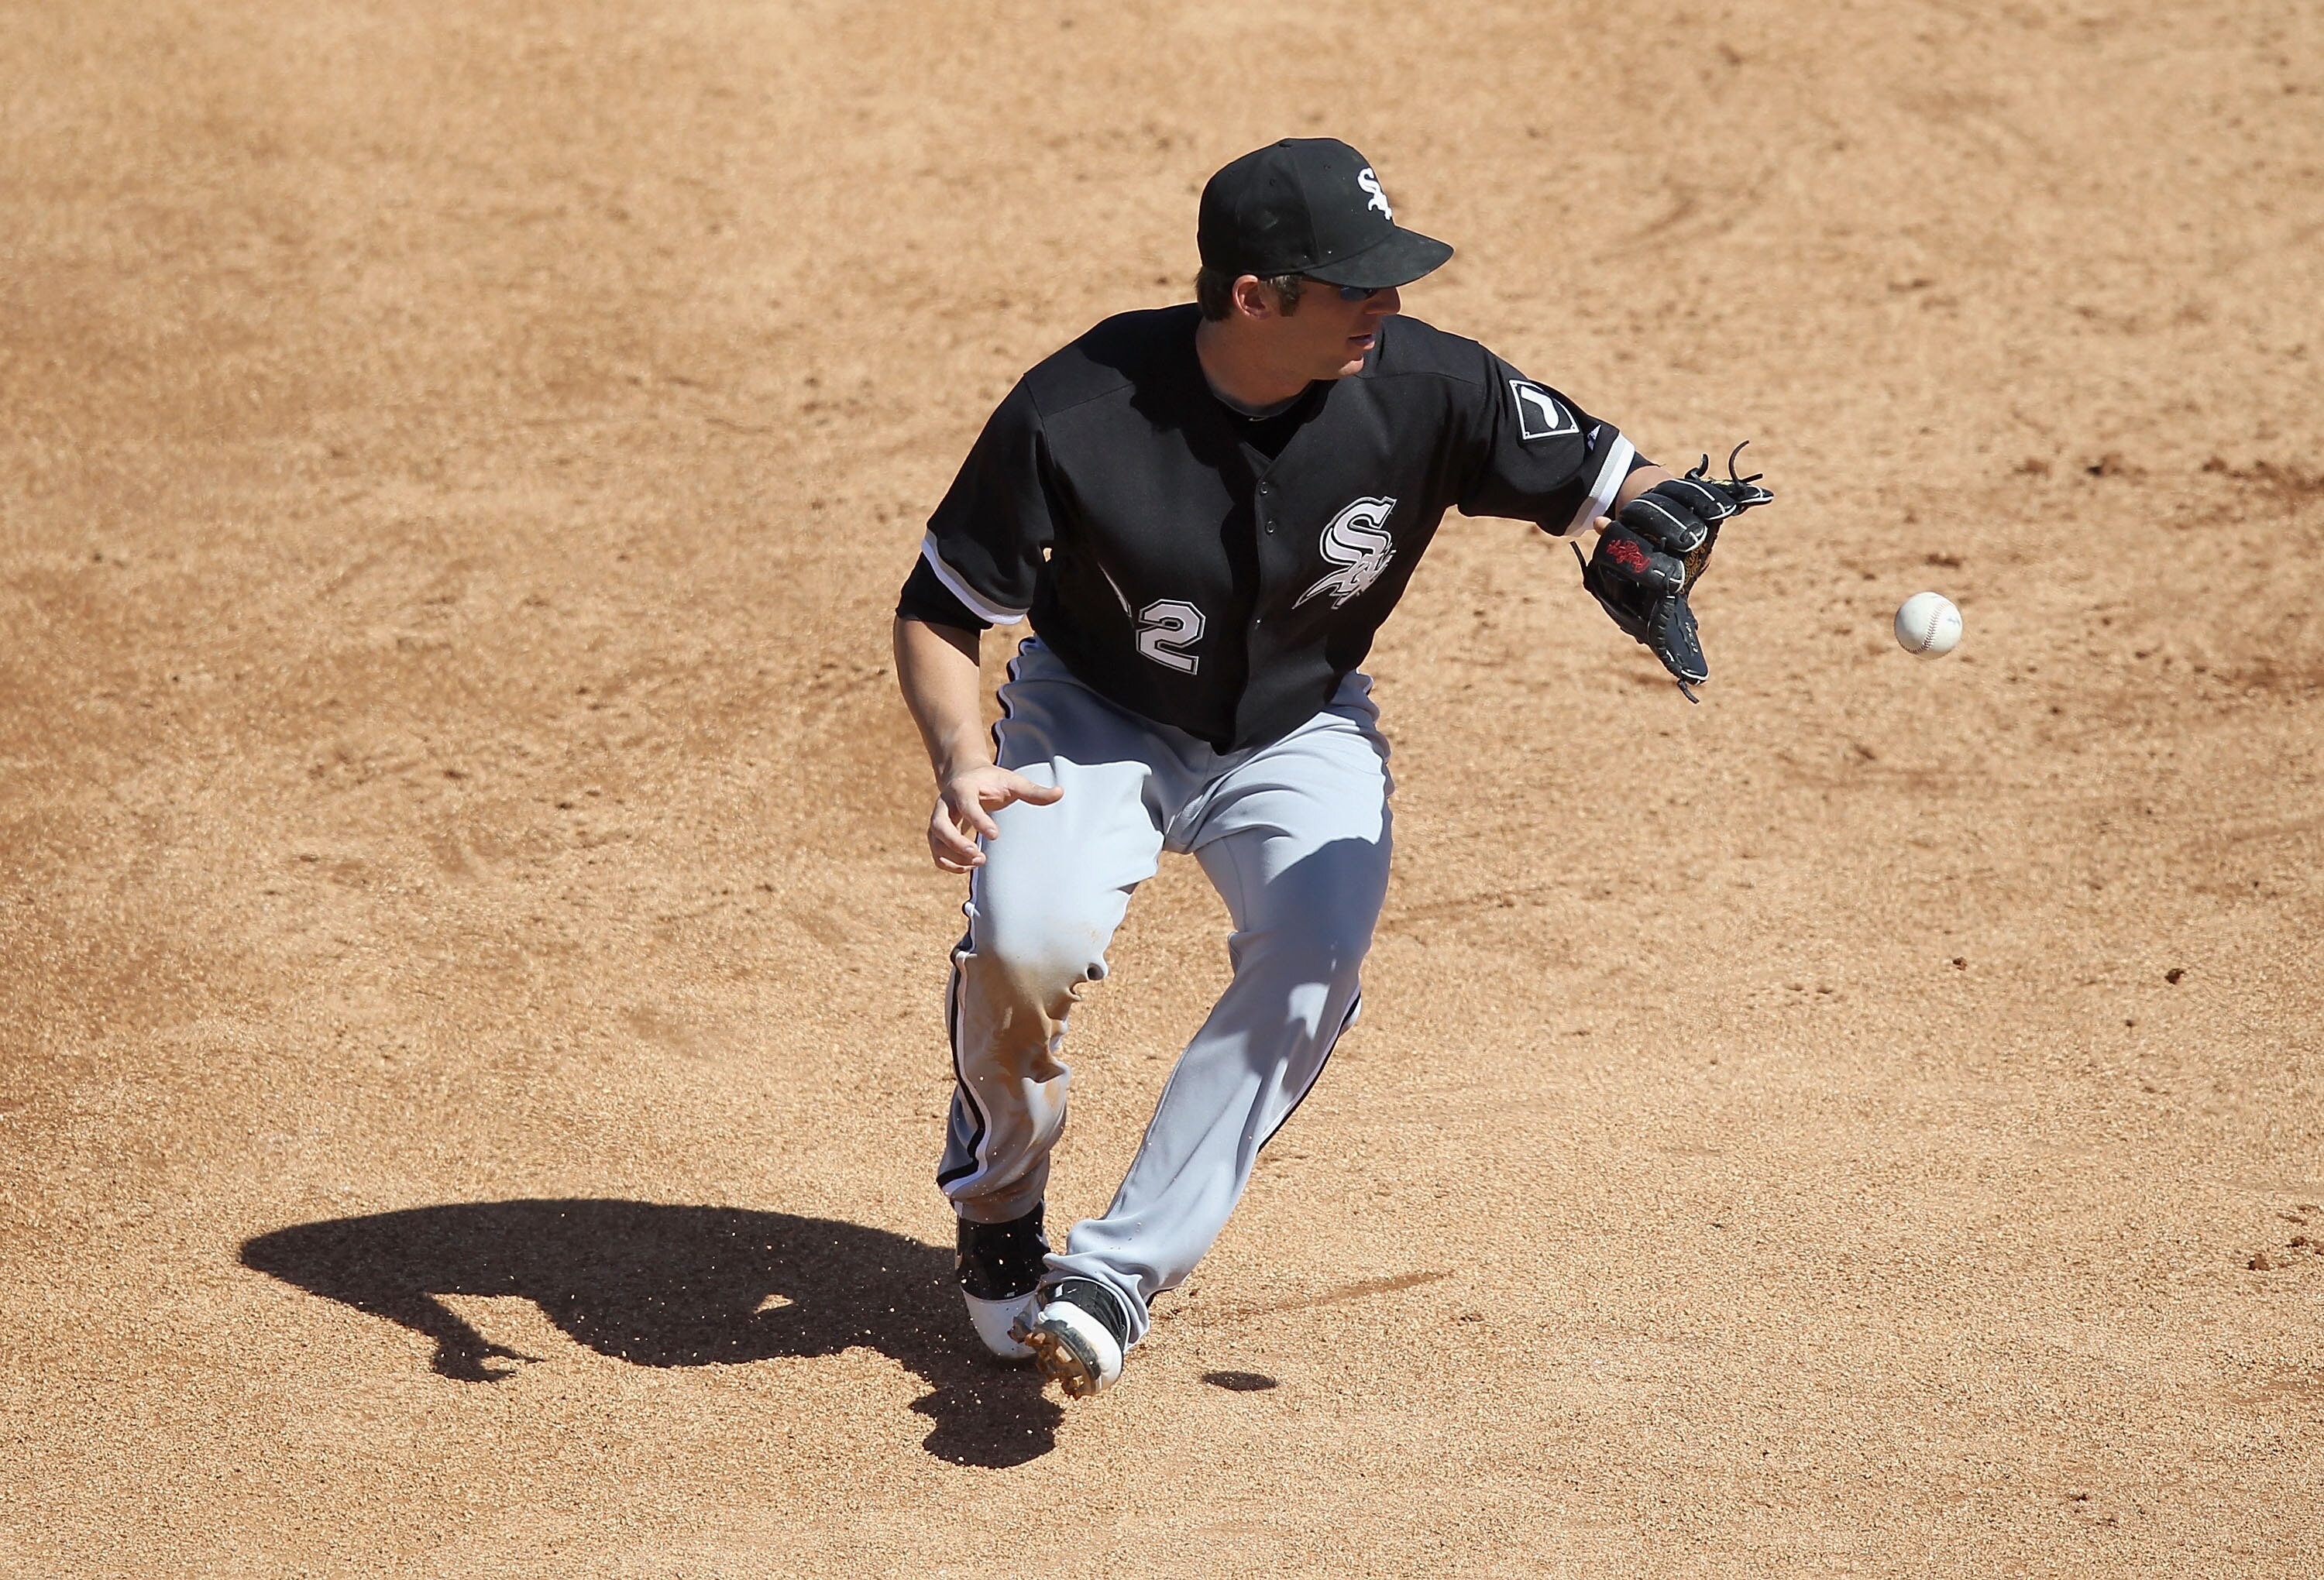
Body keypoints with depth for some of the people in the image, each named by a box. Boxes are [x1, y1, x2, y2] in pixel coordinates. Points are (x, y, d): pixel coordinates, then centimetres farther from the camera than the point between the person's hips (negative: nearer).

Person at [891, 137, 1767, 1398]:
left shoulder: (1424, 388, -22)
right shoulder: (1075, 416, -28)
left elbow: (1603, 476, -9)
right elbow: (938, 610, -16)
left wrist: (1652, 529, -34)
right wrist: (963, 764, -34)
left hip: (1300, 736, 2)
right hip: (1097, 721, -1)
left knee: (1316, 952, -28)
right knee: (1025, 936, -28)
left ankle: (1120, 1269, -20)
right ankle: (999, 1190, 6)